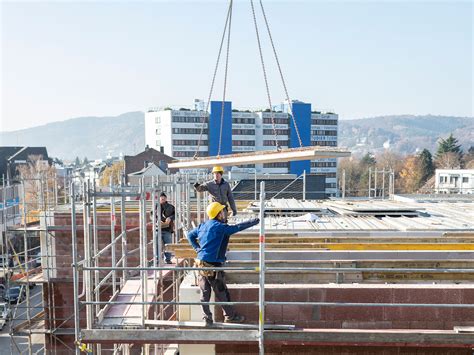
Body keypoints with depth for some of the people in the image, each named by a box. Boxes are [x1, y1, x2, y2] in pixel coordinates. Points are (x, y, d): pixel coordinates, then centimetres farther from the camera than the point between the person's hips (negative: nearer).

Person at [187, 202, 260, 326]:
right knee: (222, 293, 7)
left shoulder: (203, 225, 11)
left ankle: (207, 319, 17)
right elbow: (238, 227, -10)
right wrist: (255, 221, 1)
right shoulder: (221, 227, -12)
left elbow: (190, 235, 22)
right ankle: (230, 316, 21)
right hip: (213, 265, -7)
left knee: (204, 293, 11)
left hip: (200, 263, 7)